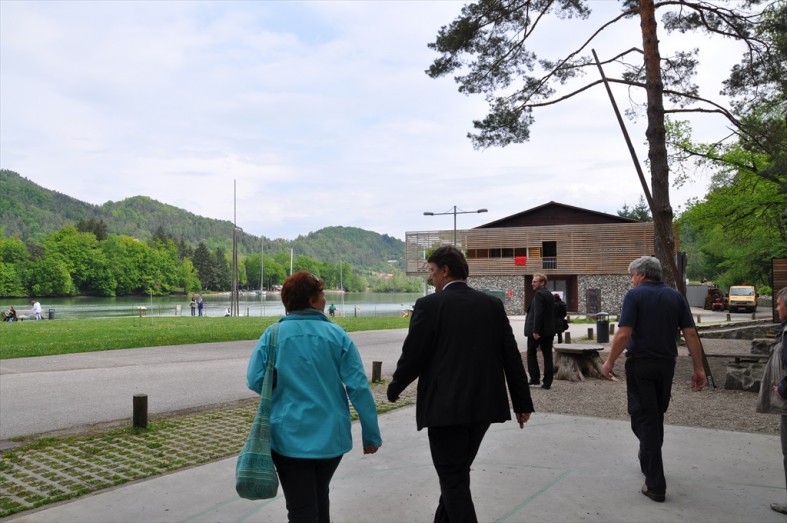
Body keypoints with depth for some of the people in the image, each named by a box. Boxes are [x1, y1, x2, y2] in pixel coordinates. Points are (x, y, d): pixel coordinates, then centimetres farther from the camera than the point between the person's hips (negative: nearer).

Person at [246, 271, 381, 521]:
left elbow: (255, 381, -8)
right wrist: (371, 434, -2)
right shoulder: (337, 334, -7)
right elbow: (359, 387, -9)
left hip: (290, 436, -2)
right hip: (331, 435, 2)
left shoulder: (273, 335, -8)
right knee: (320, 496, 26)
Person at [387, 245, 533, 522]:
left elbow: (412, 356, -9)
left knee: (453, 480, 4)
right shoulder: (492, 304, 5)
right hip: (484, 404, 6)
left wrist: (394, 388, 10)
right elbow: (511, 356, 5)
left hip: (445, 406, -6)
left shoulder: (429, 305, -10)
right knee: (457, 473, 22)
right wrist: (522, 402, 12)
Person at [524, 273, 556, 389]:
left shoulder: (539, 294, -14)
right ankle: (547, 382, 6)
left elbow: (538, 313, -22)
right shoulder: (549, 294, 14)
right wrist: (551, 330, 18)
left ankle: (535, 379, 8)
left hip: (537, 331, -8)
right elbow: (551, 313, 17)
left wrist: (535, 331, -22)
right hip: (549, 330, 8)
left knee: (531, 353, 7)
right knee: (547, 355, 6)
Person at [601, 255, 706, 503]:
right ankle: (648, 461, 41)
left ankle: (655, 485, -2)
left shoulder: (634, 295, -9)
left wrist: (609, 362, -7)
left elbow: (623, 334, -17)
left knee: (644, 419, 0)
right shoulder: (676, 296, 5)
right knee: (657, 416, 22)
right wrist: (698, 368, 4)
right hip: (666, 364, 5)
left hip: (640, 364, -5)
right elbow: (691, 334, 0)